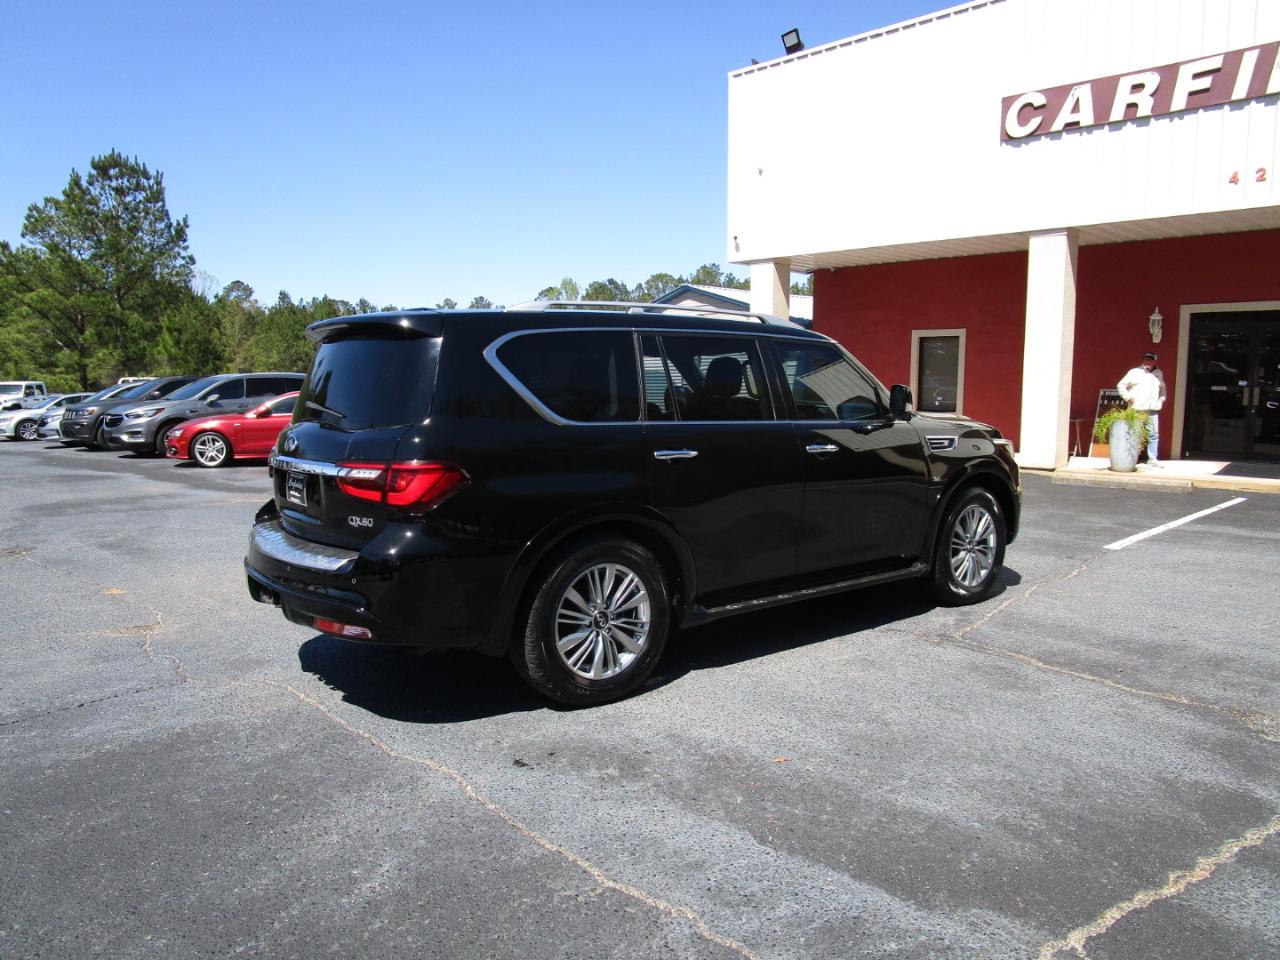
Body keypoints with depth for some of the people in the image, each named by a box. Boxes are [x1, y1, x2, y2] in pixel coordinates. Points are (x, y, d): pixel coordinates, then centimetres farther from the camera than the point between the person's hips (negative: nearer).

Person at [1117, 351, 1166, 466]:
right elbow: (1121, 385, 2)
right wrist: (1128, 397, -7)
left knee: (1154, 434, 3)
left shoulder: (1158, 373, 16)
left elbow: (1162, 388, 33)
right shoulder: (1135, 372, 2)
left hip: (1153, 410, 4)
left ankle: (1152, 459, 8)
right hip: (1136, 409, -4)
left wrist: (1162, 398, 17)